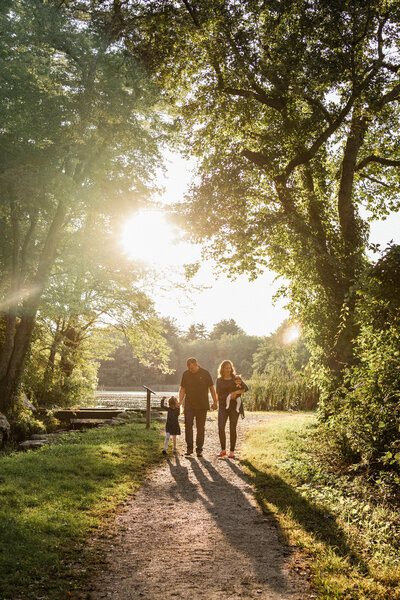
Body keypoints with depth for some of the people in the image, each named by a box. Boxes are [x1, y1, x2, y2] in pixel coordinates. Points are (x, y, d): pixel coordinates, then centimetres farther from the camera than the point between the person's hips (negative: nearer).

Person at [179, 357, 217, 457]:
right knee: (188, 425, -10)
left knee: (200, 427, 3)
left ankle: (199, 449, 11)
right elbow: (182, 389, 10)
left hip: (202, 405, -1)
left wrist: (215, 402, 2)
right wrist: (180, 401, -3)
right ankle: (189, 448, -3)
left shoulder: (205, 373, -1)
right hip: (189, 405, 1)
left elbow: (211, 388, 5)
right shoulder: (185, 374, 5)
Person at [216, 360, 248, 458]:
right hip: (222, 406, 1)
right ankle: (223, 450, 4)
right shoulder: (219, 380, 9)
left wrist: (236, 392, -19)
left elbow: (246, 388, -6)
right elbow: (218, 393, 13)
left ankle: (232, 451, 9)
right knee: (220, 428, -11)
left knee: (232, 429, -1)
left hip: (234, 406, -1)